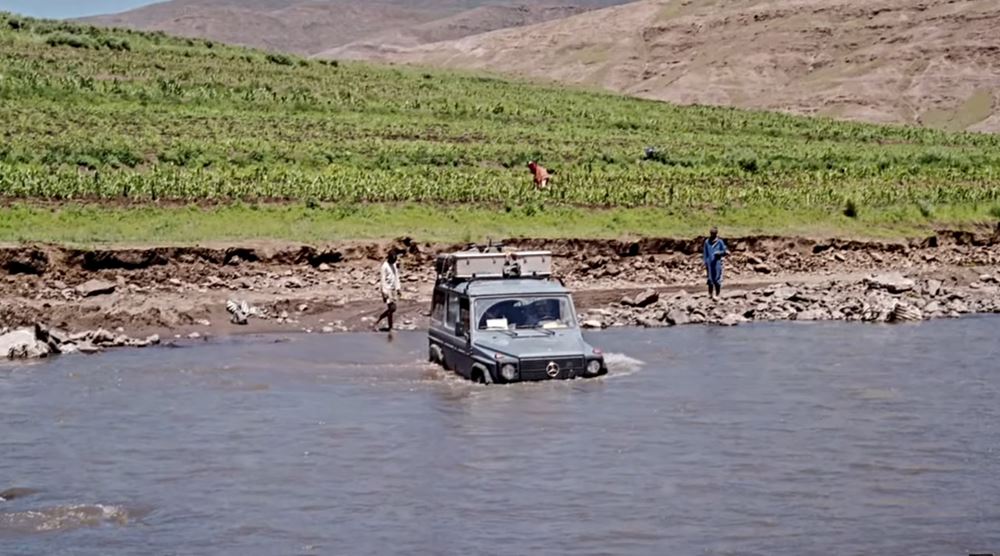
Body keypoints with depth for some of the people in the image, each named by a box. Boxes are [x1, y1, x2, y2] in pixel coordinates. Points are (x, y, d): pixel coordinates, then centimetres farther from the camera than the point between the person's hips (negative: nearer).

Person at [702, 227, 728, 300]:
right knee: (710, 279, 7)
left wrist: (719, 253, -17)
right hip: (709, 263, 2)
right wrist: (705, 262, 4)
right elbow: (704, 253, 11)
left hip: (717, 263, -2)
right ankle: (710, 294, 17)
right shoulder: (707, 242, 6)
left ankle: (717, 295, 5)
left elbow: (725, 252, 2)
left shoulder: (720, 242, -1)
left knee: (717, 280, -2)